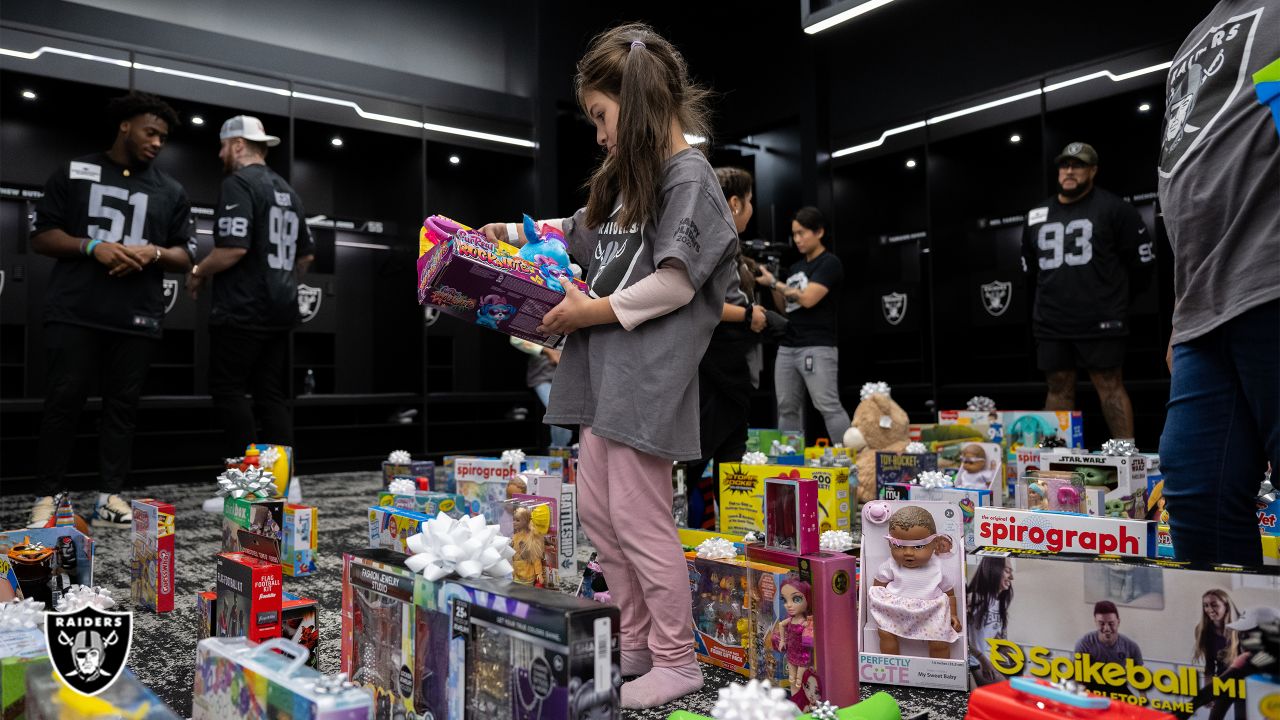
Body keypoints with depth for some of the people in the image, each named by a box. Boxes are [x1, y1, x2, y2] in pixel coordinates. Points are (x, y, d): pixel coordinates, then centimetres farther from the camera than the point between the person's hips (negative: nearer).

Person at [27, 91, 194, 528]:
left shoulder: (171, 192, 14)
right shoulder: (74, 173, 9)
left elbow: (184, 257, 12)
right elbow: (41, 236, 5)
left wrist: (154, 252, -9)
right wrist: (92, 247, -13)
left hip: (138, 318, 2)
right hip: (75, 312, -2)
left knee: (122, 406, 2)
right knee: (63, 401, -2)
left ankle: (110, 495, 6)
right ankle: (47, 496, 5)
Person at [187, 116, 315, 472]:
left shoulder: (238, 184, -10)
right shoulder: (287, 191, 17)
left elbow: (233, 248, -21)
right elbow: (306, 255, 22)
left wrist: (198, 273, -6)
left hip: (241, 309, -8)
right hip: (280, 310, 8)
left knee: (228, 390, -1)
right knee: (273, 395, 9)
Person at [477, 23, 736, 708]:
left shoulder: (688, 176, -10)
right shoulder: (629, 176, 18)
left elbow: (675, 285, -17)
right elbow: (583, 235, 30)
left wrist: (595, 311, -13)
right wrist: (514, 235, 22)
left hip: (649, 369, -9)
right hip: (604, 365, 10)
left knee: (638, 518, -4)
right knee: (597, 509, 12)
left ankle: (677, 660, 13)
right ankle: (636, 646, 26)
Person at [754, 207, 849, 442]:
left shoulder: (829, 264, -4)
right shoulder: (796, 267, 19)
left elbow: (808, 299, -15)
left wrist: (773, 282, -7)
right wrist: (773, 286, 2)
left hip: (818, 349, -8)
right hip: (787, 347, 8)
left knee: (829, 407, -11)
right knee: (787, 408, 5)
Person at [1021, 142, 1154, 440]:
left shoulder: (1114, 208, -2)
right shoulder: (1036, 217, 13)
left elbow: (1142, 260, 2)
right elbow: (1030, 265, 26)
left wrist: (1110, 288, 10)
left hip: (1100, 321, -5)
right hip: (1051, 323, 5)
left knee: (1110, 386, -3)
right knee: (1058, 389, 7)